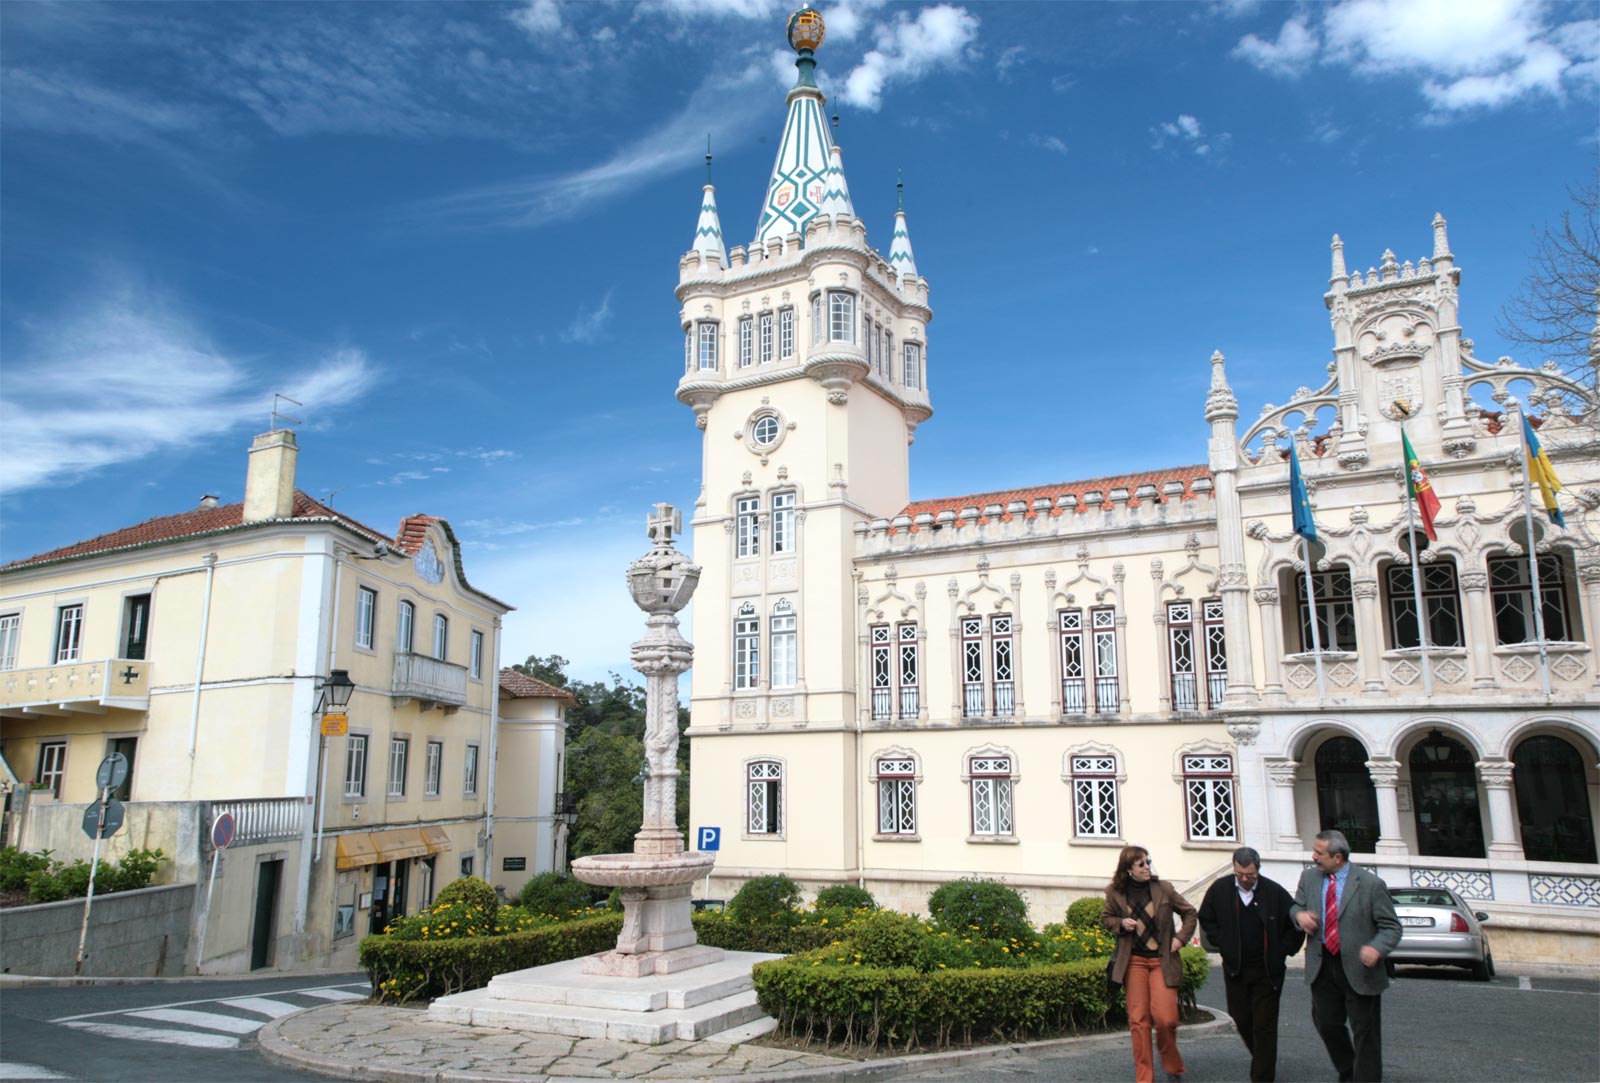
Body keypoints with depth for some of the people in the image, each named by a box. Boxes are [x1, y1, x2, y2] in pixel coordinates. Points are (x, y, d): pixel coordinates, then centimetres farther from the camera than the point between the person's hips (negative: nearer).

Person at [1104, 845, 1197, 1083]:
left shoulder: (1163, 888, -2)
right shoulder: (1115, 892, 0)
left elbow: (1189, 912, 11)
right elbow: (1107, 918, 15)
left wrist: (1181, 938, -1)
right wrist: (1121, 923, -6)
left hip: (1162, 960, -1)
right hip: (1133, 961, 1)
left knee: (1165, 1017, -10)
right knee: (1138, 1019, -2)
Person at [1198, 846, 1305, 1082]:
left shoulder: (1275, 892, -10)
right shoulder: (1220, 890, -4)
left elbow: (1296, 923, 1)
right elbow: (1206, 920, 11)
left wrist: (1282, 951, -3)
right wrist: (1222, 944, 2)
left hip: (1266, 970, -3)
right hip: (1235, 968, 3)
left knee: (1264, 1026, 0)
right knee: (1242, 1020, 13)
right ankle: (1263, 1061, 36)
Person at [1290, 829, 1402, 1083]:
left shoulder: (1371, 885, -13)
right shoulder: (1309, 878, 2)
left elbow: (1391, 927, -10)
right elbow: (1297, 905, 16)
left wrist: (1376, 948, -30)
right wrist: (1300, 914, -10)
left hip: (1359, 968, -5)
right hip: (1322, 965, 5)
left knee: (1365, 1031, 7)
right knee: (1326, 1023, 16)